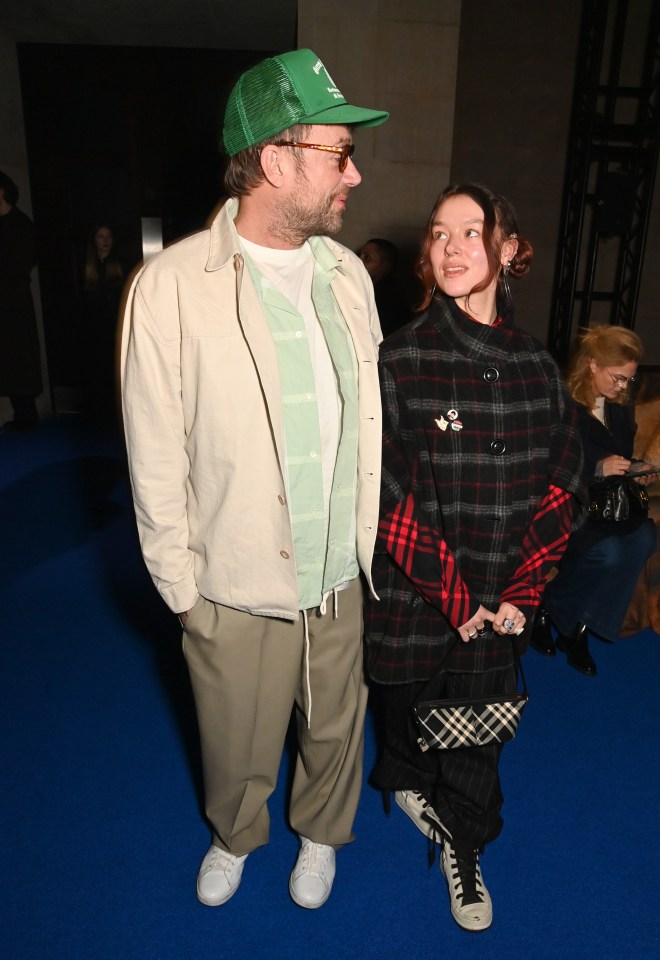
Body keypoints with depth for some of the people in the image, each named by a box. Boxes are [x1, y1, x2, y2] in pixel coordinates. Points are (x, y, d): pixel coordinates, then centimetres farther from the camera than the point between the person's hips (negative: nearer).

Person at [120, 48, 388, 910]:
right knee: (237, 752, 21)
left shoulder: (348, 273, 0)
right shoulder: (171, 287, -15)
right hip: (238, 591, -3)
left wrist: (372, 545, 6)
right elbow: (156, 466, -10)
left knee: (336, 731, 24)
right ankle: (235, 838, 56)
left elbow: (371, 418, 6)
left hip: (344, 581, 4)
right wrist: (184, 592, -5)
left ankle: (321, 834, 57)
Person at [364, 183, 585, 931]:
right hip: (414, 598, -2)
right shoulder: (400, 360, -13)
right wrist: (452, 596, -12)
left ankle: (463, 844, 43)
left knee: (477, 731, 16)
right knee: (409, 714, 20)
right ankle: (408, 784, 53)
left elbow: (562, 485, 1)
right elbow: (391, 497, -15)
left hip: (499, 602, 3)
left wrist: (522, 591, -5)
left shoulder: (535, 365, -1)